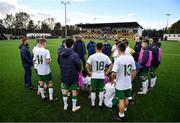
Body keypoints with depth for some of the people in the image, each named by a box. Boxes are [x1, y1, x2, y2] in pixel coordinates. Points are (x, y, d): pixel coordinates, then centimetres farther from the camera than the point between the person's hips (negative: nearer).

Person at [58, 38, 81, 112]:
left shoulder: (60, 54, -6)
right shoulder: (74, 55, -22)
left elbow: (59, 63, 7)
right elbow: (79, 66, -15)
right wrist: (78, 71, 7)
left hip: (64, 76, 5)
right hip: (73, 76, -4)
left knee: (65, 90, 20)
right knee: (74, 91, 12)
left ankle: (65, 105, 36)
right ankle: (74, 107, 26)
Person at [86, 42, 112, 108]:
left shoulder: (92, 56, -12)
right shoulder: (105, 57, -5)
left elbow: (86, 66, -17)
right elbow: (110, 65, 0)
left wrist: (89, 73, -3)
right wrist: (106, 73, 6)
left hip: (94, 76, -1)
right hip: (102, 76, 2)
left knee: (93, 90, 14)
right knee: (101, 90, 16)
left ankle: (93, 104, 26)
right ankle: (100, 104, 28)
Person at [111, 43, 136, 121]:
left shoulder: (118, 60, -21)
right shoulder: (131, 58, -5)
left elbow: (113, 74, -24)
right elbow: (134, 72, 3)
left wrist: (112, 79, -3)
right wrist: (130, 80, 16)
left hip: (120, 84, -5)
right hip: (128, 84, 6)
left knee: (121, 100, 9)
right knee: (126, 98, 23)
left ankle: (121, 116, 25)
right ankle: (124, 110, 46)